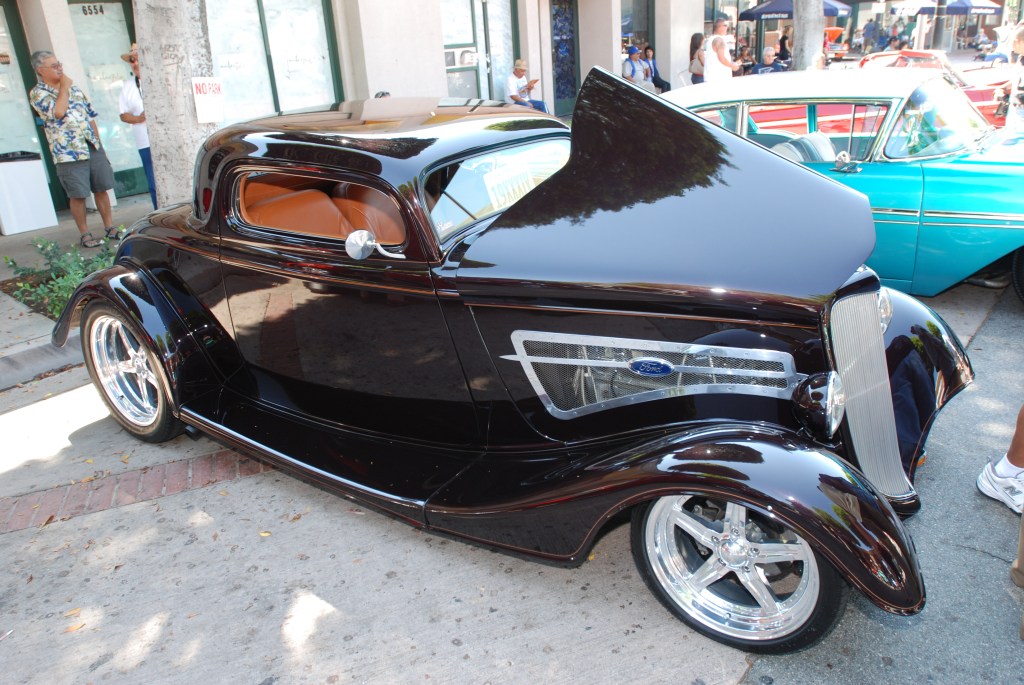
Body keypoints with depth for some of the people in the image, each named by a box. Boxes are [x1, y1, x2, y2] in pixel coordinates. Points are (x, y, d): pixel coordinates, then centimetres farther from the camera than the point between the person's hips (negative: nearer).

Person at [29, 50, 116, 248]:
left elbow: (90, 115, 18)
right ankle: (84, 234, 9)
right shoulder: (37, 93, -2)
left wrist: (98, 141, 12)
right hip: (69, 152, -5)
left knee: (102, 189, 8)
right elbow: (58, 112, -20)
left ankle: (109, 226, 20)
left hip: (92, 147, 5)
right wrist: (64, 87, -8)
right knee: (78, 195, -1)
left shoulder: (73, 87, 16)